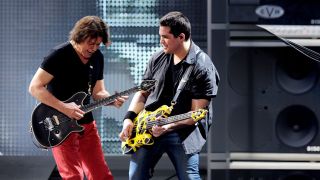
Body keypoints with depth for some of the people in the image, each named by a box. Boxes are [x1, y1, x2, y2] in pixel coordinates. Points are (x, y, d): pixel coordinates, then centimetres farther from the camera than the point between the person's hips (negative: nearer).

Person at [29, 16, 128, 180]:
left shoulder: (97, 57, 5)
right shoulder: (59, 55, -15)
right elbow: (35, 87, -16)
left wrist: (112, 100, -10)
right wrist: (64, 107, -23)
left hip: (86, 123, 7)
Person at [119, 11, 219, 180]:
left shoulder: (203, 68, -13)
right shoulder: (158, 58, 7)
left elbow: (196, 113, -14)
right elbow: (142, 93, 15)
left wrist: (168, 127, -26)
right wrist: (129, 119, -1)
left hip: (183, 131, -5)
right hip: (147, 129, 5)